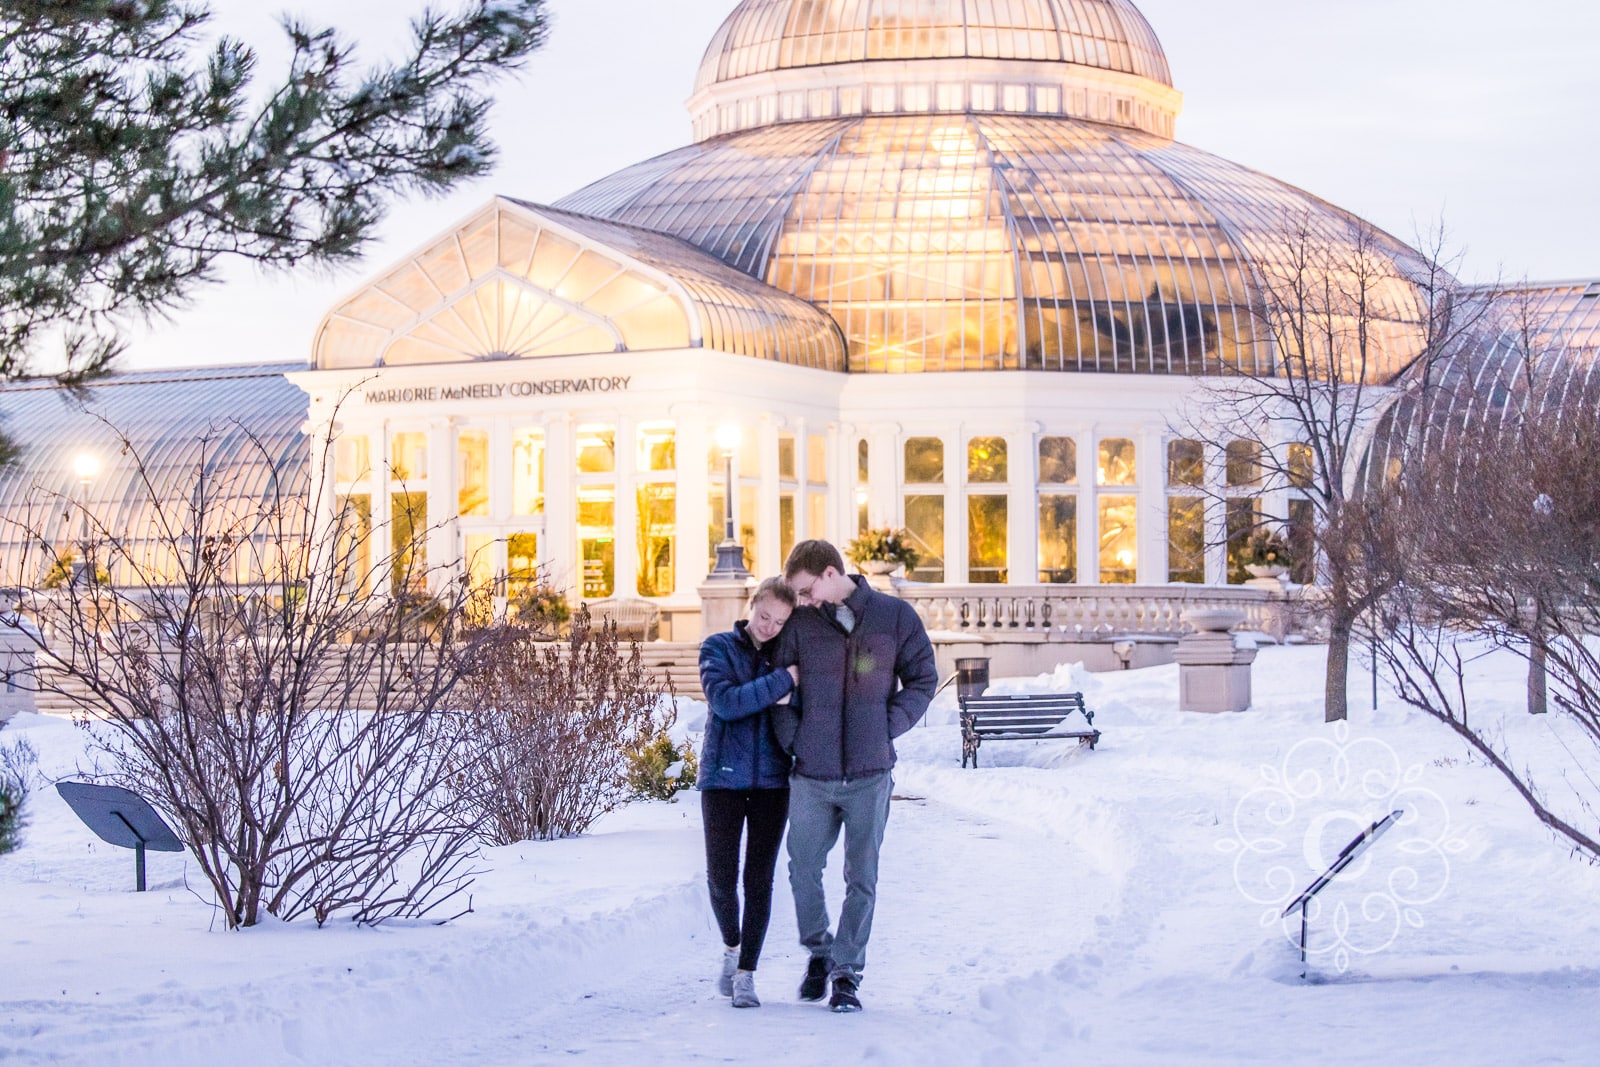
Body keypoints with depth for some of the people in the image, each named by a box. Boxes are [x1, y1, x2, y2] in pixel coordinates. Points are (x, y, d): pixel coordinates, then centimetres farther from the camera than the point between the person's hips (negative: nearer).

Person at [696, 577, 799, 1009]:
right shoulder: (718, 648, 0)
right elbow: (724, 701, -17)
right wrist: (784, 680, -20)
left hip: (771, 780, 1)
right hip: (723, 778, -1)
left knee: (759, 879, 0)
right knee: (721, 878, 0)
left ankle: (746, 974, 7)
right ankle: (731, 947, 27)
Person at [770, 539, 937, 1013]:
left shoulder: (895, 616, 0)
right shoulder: (800, 625, 3)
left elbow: (923, 678, 6)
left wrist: (887, 727, -5)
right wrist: (792, 739, -2)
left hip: (870, 775, -1)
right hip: (811, 777, 2)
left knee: (861, 878, 3)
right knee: (803, 870, 9)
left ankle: (847, 973, 13)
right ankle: (819, 951, 32)